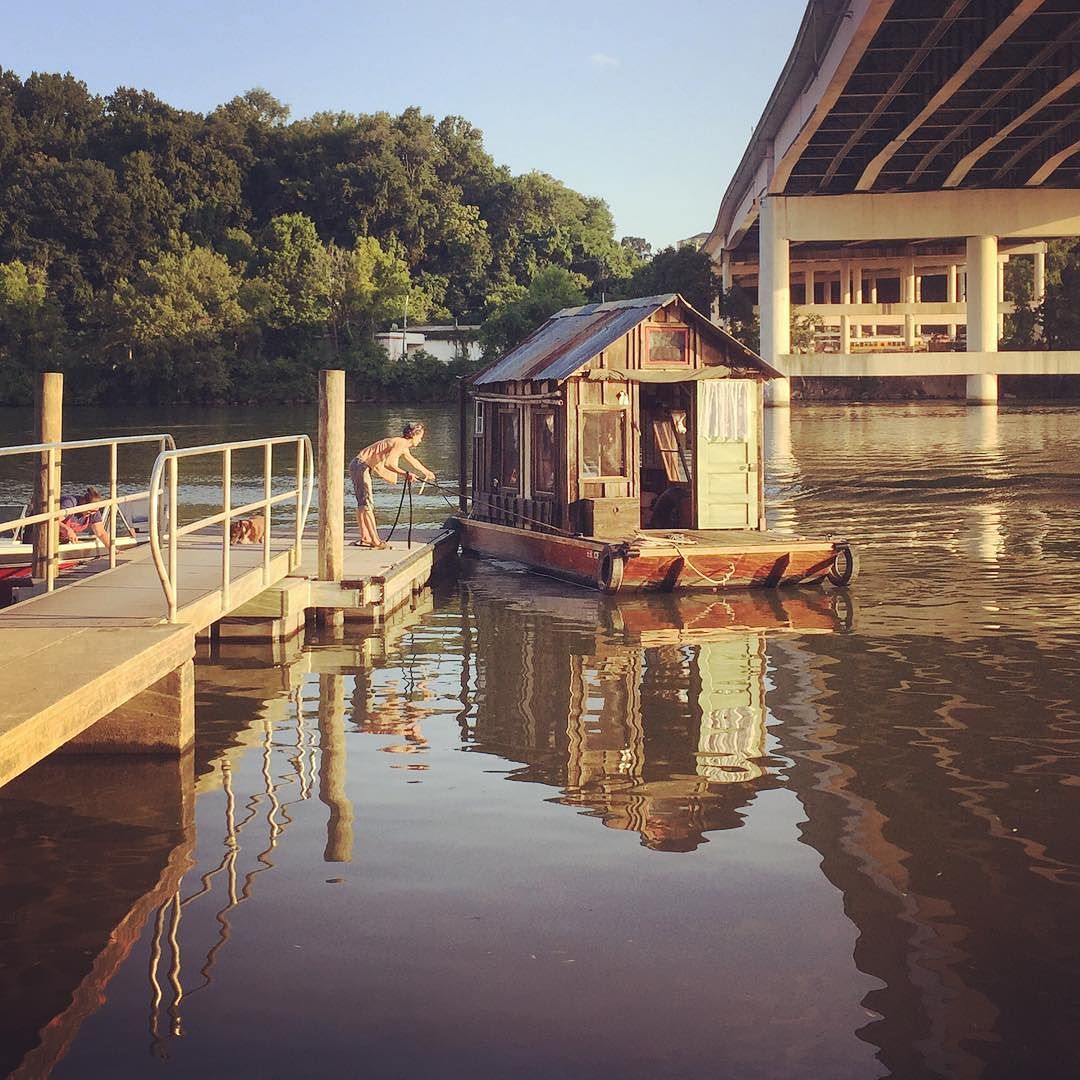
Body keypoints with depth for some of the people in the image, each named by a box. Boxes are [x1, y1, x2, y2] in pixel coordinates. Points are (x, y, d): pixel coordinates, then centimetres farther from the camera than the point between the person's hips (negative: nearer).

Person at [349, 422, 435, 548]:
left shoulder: (402, 445, 17)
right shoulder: (400, 443, -14)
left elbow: (412, 461, 36)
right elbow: (388, 463, -28)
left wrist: (426, 472, 50)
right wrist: (405, 474, -30)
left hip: (358, 467, 11)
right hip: (360, 466, -11)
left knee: (363, 504, 12)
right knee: (367, 504, -10)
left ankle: (365, 538, 16)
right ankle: (375, 541, -11)